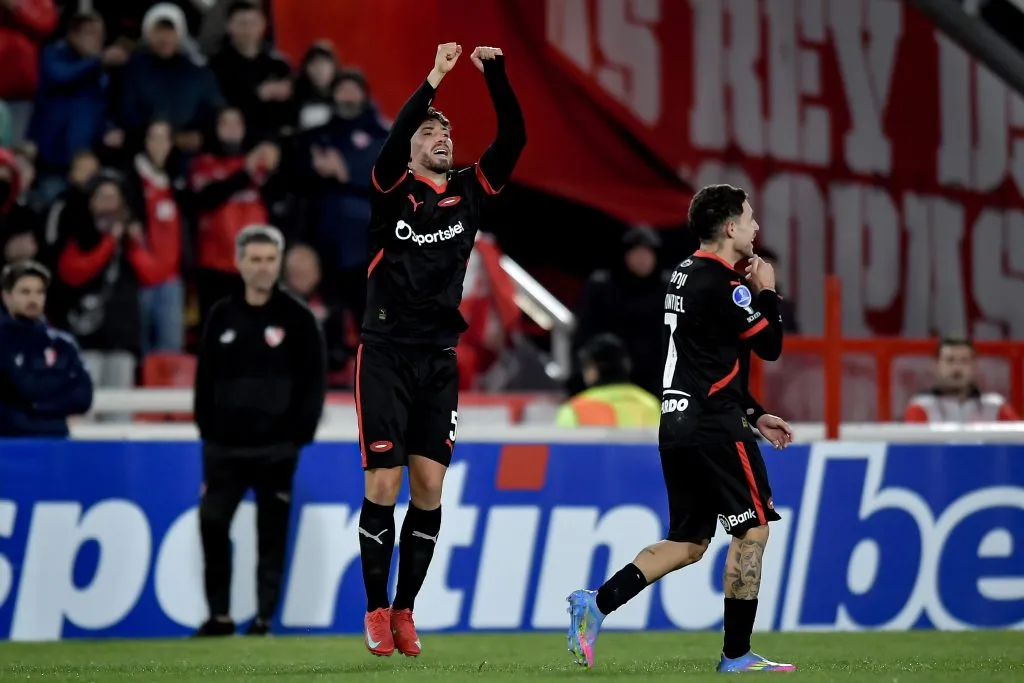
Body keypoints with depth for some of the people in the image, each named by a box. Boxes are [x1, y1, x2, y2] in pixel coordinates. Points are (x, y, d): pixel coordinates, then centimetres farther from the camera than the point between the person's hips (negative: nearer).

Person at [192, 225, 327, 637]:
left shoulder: (297, 317, -1)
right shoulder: (222, 316, 9)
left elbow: (313, 381, -2)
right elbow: (206, 379, 13)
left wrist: (298, 436, -7)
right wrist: (207, 431, 7)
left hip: (275, 449, -3)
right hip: (225, 447, 3)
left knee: (272, 534, 0)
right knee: (212, 524, 0)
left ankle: (264, 619, 5)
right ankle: (219, 616, 9)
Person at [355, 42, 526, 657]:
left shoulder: (468, 191, 7)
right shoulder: (392, 191, -2)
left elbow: (514, 138, -3)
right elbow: (391, 146, -23)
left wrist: (496, 75, -16)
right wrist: (433, 81, -29)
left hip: (439, 358, 4)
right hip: (387, 353, -4)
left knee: (430, 487, 0)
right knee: (384, 485, -6)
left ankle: (405, 610, 9)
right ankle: (376, 610, 3)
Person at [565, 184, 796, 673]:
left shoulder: (687, 275, 17)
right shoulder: (722, 284, -14)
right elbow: (770, 346, -8)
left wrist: (755, 414, 23)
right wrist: (767, 293, 7)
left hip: (678, 425, 9)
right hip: (713, 427, -9)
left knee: (687, 543, 13)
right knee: (752, 529, 0)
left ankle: (595, 604, -1)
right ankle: (737, 654, 1)